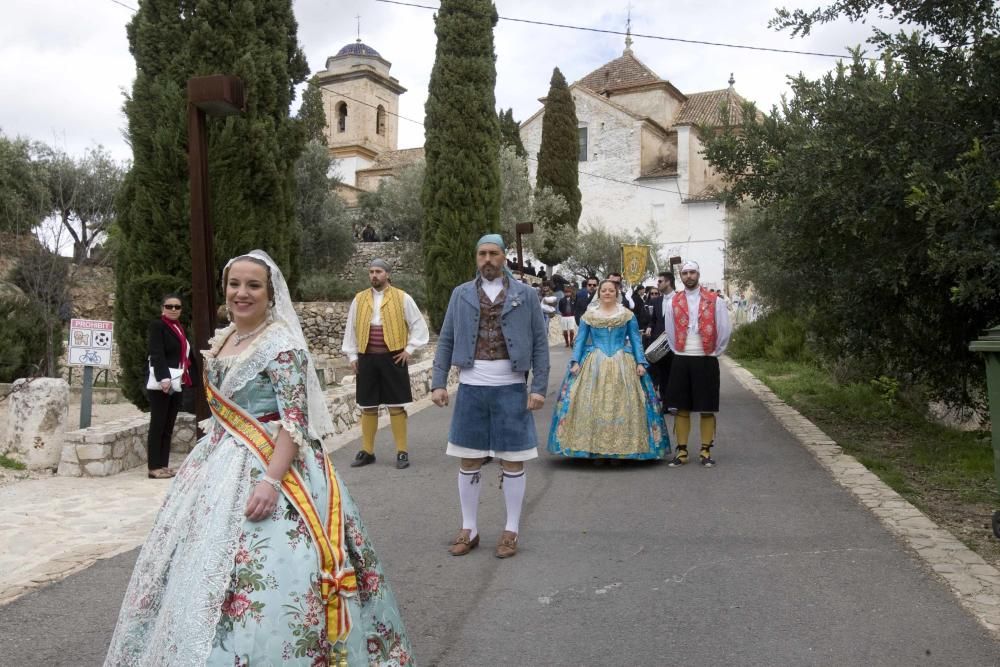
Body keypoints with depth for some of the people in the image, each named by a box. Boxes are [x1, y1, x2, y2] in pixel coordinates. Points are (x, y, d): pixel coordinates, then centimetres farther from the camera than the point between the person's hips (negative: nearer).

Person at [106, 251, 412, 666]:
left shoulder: (282, 345, -15)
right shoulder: (223, 339, 10)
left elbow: (295, 421, -21)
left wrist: (271, 481, -29)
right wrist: (211, 458, 21)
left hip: (266, 465, -8)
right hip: (220, 463, 9)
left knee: (258, 576, -7)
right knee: (205, 566, 16)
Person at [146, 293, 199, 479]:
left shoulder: (180, 328, 19)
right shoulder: (157, 325, -4)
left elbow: (188, 355, 19)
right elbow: (156, 354, -16)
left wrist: (192, 378, 9)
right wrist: (164, 377, -28)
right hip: (161, 384, -7)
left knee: (168, 427, 9)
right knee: (157, 425, -4)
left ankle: (163, 464, 14)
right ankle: (154, 467, -1)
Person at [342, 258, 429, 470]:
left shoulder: (402, 298, 0)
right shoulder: (359, 299, 8)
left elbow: (419, 325, 4)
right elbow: (350, 329, 13)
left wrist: (409, 349, -2)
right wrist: (352, 355, 7)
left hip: (393, 358, -3)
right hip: (367, 359, 3)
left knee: (396, 406, 1)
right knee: (367, 407, 9)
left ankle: (402, 452, 8)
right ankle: (367, 451, 18)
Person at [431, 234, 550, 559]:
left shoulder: (525, 295, 1)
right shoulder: (461, 294, 6)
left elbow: (540, 343, 0)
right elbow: (446, 340, 6)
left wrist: (539, 387, -7)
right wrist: (438, 382, -2)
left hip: (510, 388, -1)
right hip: (471, 387, 2)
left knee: (512, 459, 6)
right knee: (469, 460, 9)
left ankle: (512, 530, 20)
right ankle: (469, 529, 23)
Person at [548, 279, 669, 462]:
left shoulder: (628, 315, 6)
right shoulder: (589, 315, 6)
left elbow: (636, 340, 6)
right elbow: (580, 340, 6)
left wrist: (640, 363, -4)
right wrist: (575, 362, -5)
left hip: (622, 366, 0)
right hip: (594, 365, 0)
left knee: (622, 406, -1)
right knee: (593, 405, -3)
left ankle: (620, 448, 7)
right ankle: (595, 449, 4)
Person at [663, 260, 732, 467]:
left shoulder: (714, 301, -1)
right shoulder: (673, 302, 5)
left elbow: (725, 329, 0)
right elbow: (669, 330, 10)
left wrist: (715, 351, 3)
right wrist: (678, 350, 7)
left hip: (706, 360, -2)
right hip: (681, 361, 2)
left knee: (707, 408, 3)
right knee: (682, 408, 5)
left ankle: (705, 451, 12)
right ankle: (682, 451, 12)